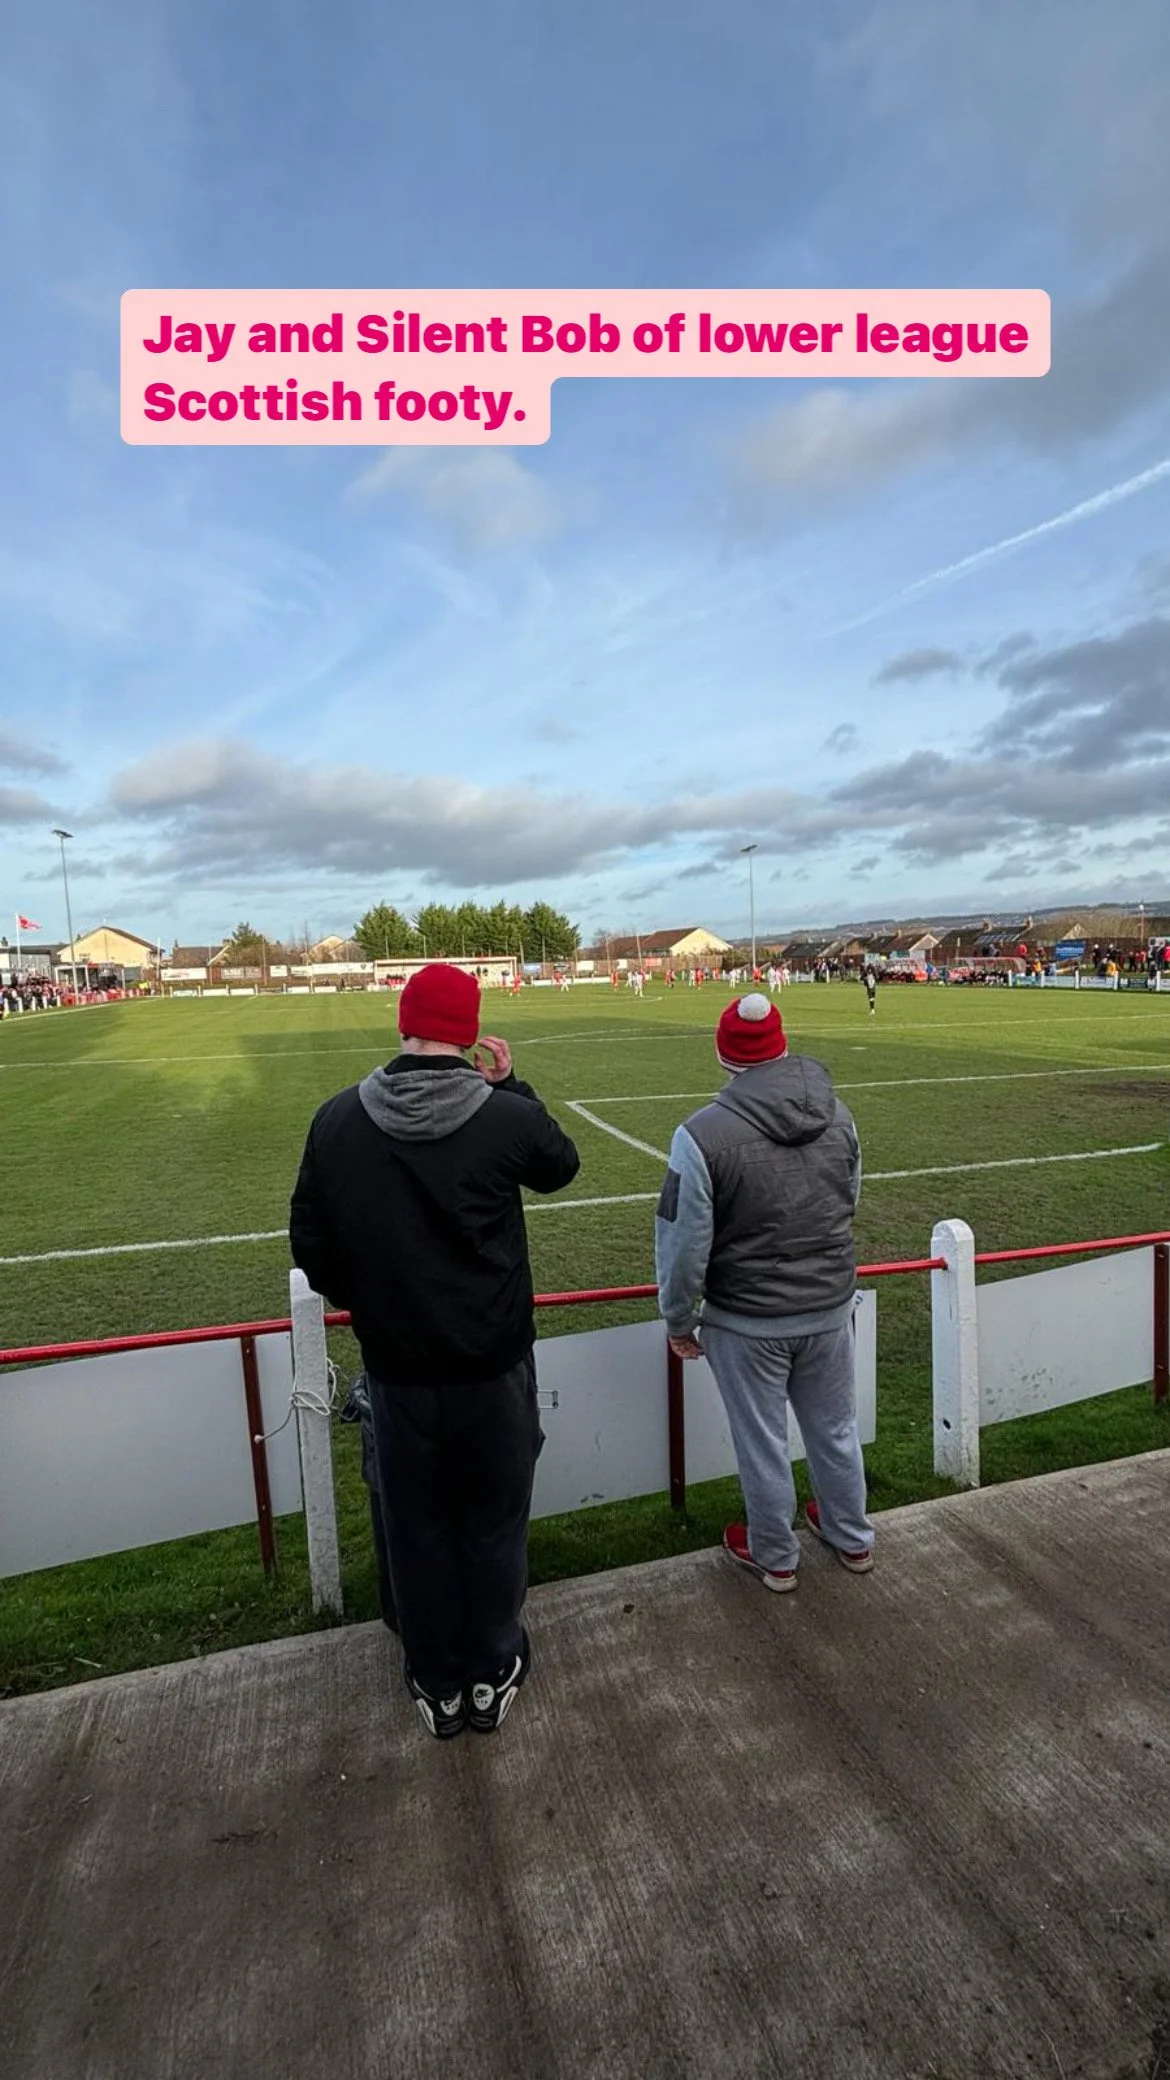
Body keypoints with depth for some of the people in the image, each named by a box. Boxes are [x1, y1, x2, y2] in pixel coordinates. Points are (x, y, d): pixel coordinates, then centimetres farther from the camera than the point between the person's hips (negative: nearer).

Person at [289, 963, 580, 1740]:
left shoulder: (337, 1121, -10)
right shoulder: (507, 1118, -19)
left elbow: (312, 1247, -1)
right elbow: (561, 1166, 4)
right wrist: (510, 1085, 8)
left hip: (396, 1369, 2)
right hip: (493, 1364, -1)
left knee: (419, 1531, 21)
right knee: (493, 1526, 20)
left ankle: (437, 1687, 40)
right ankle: (491, 1677, 40)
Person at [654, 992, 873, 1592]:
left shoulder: (701, 1134, -23)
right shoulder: (836, 1115, -7)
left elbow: (684, 1243, -18)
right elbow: (849, 1204, 8)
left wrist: (678, 1320, -2)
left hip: (748, 1322, -4)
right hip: (830, 1308, 5)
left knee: (762, 1444, 17)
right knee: (835, 1430, 25)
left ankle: (775, 1558, 40)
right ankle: (852, 1540, 47)